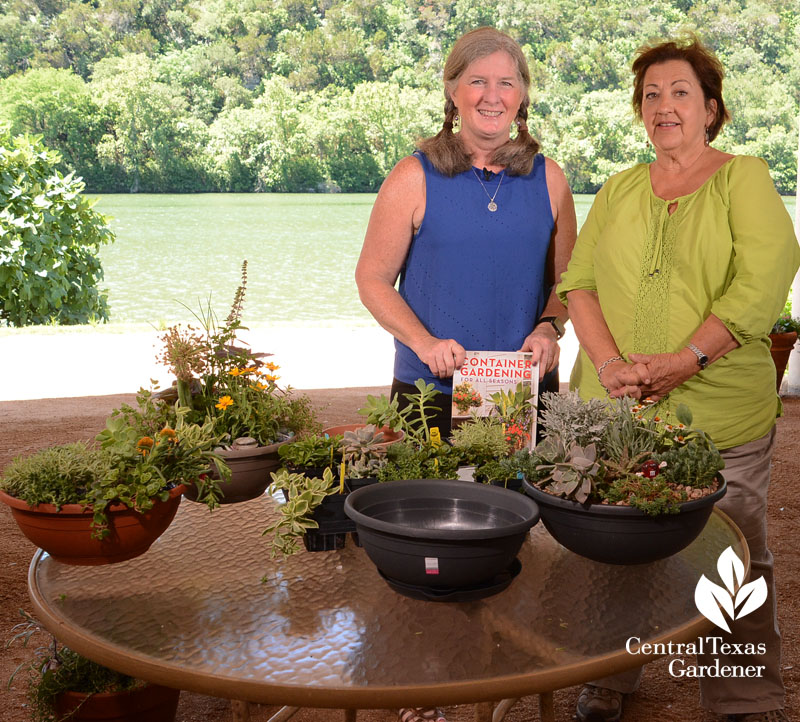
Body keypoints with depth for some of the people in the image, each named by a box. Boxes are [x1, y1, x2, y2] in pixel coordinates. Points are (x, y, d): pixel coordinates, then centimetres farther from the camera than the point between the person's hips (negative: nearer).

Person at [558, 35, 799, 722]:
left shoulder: (744, 178, 3)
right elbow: (578, 280, 7)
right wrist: (609, 361, -10)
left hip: (721, 416, -3)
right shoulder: (618, 191, 15)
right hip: (612, 410, 3)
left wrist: (681, 363, -17)